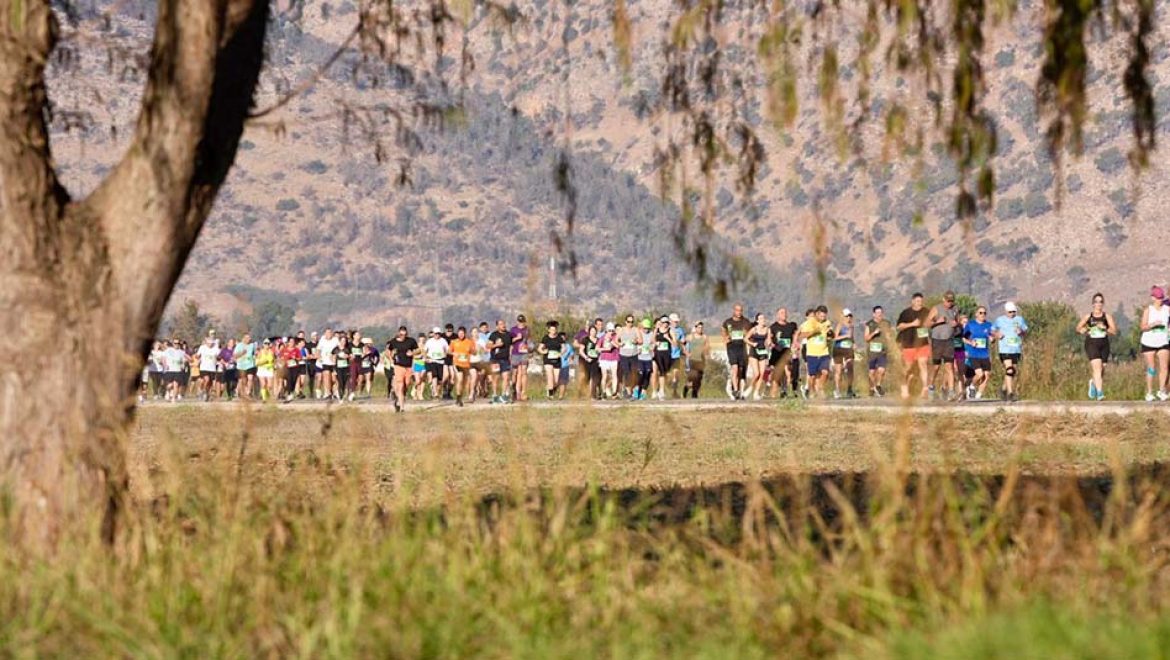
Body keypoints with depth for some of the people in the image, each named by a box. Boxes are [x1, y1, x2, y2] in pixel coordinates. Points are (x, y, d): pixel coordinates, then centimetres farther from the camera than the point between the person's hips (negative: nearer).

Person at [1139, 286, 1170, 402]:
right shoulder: (1148, 310, -2)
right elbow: (1143, 327, -6)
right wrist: (1153, 324, -22)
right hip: (1149, 343, -1)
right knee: (1151, 369, 2)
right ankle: (1149, 393, 9)